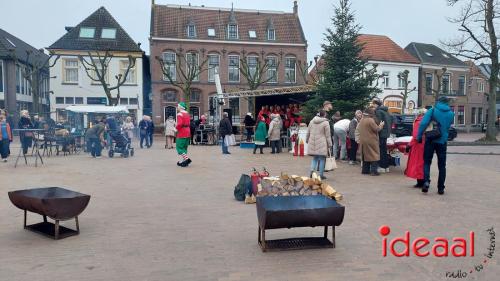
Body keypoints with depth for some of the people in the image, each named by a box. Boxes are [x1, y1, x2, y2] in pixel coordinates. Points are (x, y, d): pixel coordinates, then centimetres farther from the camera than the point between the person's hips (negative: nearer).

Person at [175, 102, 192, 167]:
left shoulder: (179, 114, -13)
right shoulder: (187, 114, 15)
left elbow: (180, 124, -25)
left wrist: (176, 127, -7)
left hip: (182, 133, -8)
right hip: (188, 132, 9)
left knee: (179, 147, -2)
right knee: (184, 147, 13)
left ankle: (186, 159, -15)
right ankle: (182, 161, 15)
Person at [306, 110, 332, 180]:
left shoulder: (312, 121, 7)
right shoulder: (325, 123, -8)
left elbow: (308, 133, 15)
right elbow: (328, 135, -6)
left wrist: (307, 140, 28)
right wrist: (329, 144, 1)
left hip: (313, 143, 5)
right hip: (322, 144, -5)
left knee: (315, 158, 17)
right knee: (322, 159, 5)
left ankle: (312, 170, -2)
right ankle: (321, 175, 8)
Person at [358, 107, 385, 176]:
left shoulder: (362, 120, 9)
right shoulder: (370, 120, -17)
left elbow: (358, 129, 20)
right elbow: (377, 129, -15)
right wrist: (381, 125, 3)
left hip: (363, 141, 8)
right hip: (371, 141, -8)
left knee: (366, 155, 15)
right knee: (374, 155, -2)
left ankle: (365, 170, 18)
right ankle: (374, 171, -5)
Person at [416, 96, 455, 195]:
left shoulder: (432, 110, -6)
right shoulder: (451, 114, 5)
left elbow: (423, 123, -16)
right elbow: (448, 126, 16)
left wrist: (419, 136, -9)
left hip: (431, 140, -2)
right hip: (442, 141, 2)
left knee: (427, 162, 7)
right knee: (442, 165, 11)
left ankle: (426, 181, -16)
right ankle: (441, 188, 11)